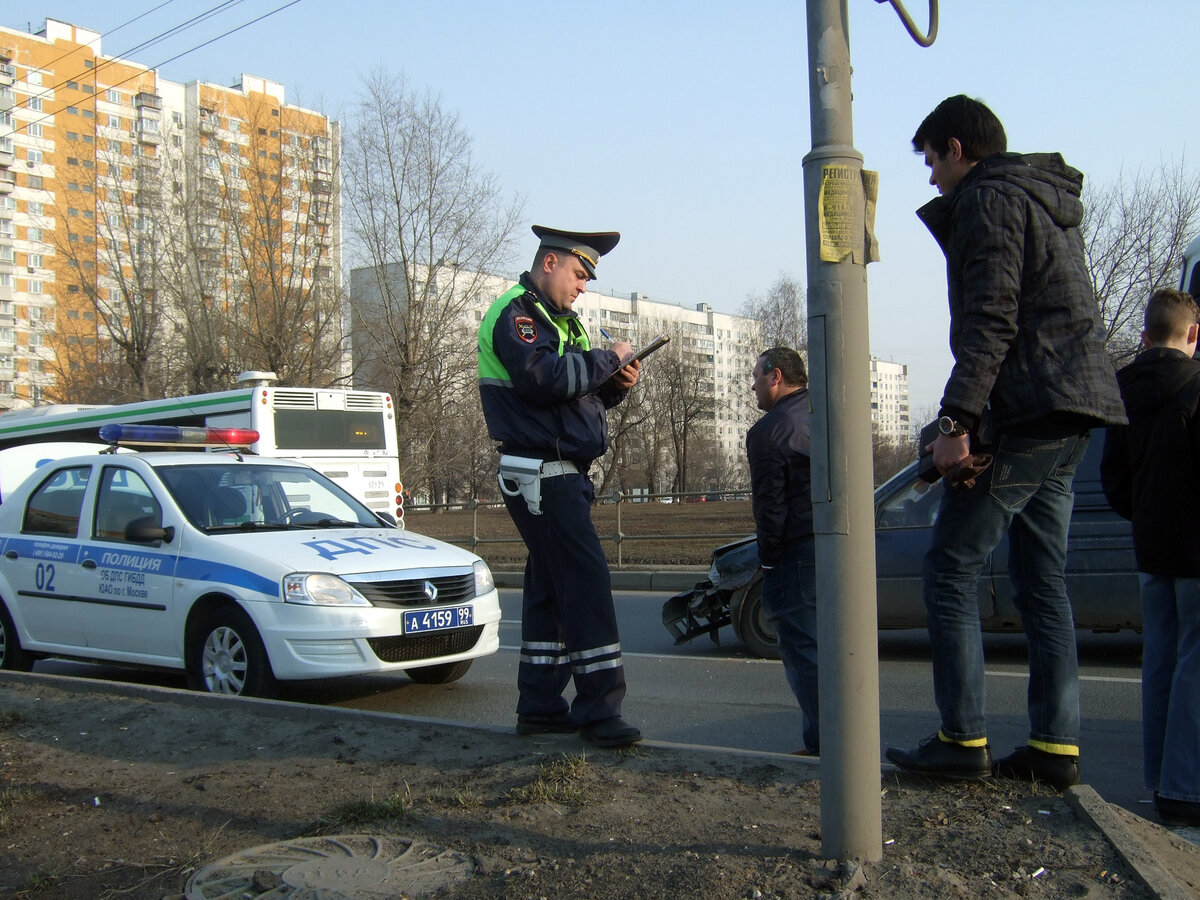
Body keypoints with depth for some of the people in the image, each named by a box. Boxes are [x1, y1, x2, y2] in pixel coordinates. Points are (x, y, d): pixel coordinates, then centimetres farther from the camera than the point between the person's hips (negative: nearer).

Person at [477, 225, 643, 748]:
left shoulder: (559, 320, 22)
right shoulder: (515, 314, -9)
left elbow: (580, 395, 23)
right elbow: (545, 378, -26)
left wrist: (616, 385, 4)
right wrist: (608, 358, -15)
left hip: (562, 475, 10)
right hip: (540, 473, -10)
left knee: (550, 588, 11)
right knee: (587, 582, -13)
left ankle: (539, 707, 17)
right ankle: (598, 710, -10)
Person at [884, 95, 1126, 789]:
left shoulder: (988, 200, -6)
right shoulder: (1048, 202, 25)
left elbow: (990, 320, -19)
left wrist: (956, 419, -23)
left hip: (1027, 413, -10)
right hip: (1071, 418, 10)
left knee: (951, 569, -5)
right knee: (1043, 581, 10)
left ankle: (964, 740, -4)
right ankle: (1056, 746, 12)